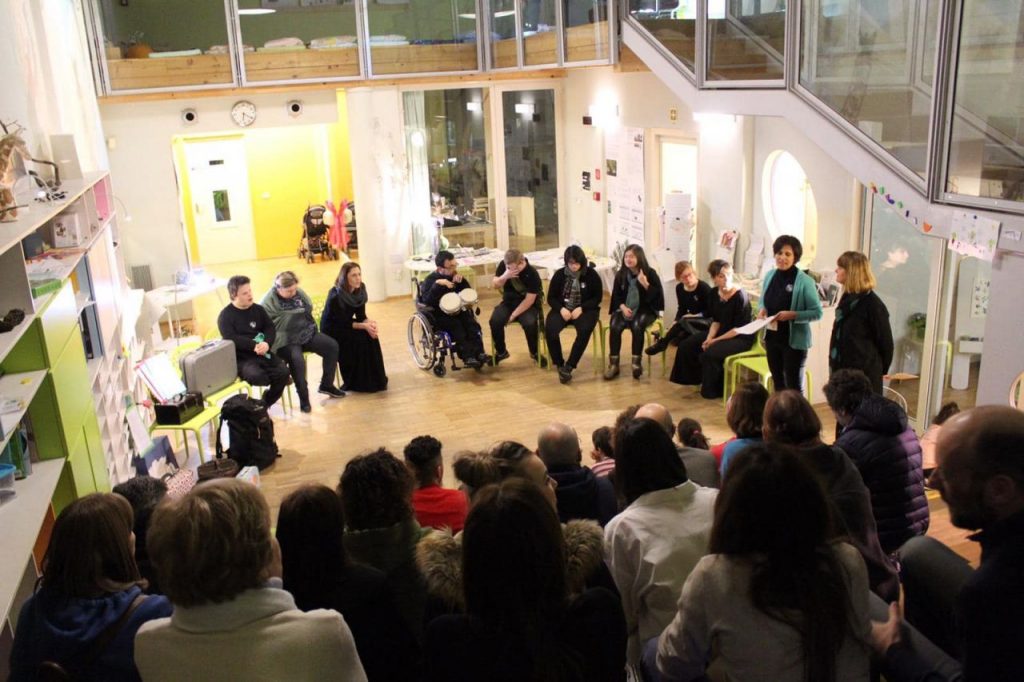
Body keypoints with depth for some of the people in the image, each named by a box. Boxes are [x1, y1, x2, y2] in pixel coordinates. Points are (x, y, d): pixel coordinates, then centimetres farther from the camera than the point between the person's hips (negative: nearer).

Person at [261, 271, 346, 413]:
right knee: (297, 359, -36)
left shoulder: (298, 293, 5)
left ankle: (326, 385, 8)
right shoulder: (268, 303, -14)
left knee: (332, 346, -6)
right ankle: (303, 398, -18)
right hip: (286, 341, -7)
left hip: (306, 333, 7)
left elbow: (309, 309, 20)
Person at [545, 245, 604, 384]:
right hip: (562, 309, 2)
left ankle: (569, 366, -26)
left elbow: (597, 297, -1)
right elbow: (551, 298, 6)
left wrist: (581, 308, -16)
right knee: (549, 329, -29)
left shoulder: (591, 274, -2)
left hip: (585, 309, -2)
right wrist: (561, 309, -15)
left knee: (584, 330, -35)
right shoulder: (559, 274, 3)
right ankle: (559, 365, -15)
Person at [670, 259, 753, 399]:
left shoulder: (740, 296, -22)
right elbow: (716, 321, 6)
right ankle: (697, 378, 20)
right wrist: (709, 338, -11)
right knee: (687, 345, 1)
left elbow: (739, 329, -20)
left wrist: (716, 340, -20)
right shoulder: (715, 293, -1)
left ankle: (713, 390, -5)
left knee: (709, 354, -28)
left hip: (741, 338, -8)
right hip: (721, 332, 8)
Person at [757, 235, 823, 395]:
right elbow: (762, 301, 15)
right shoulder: (770, 275, 2)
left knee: (794, 385, 4)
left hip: (794, 340, -6)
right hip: (772, 337, 6)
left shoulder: (804, 281, -15)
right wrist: (762, 309, -6)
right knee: (777, 382, 19)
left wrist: (793, 315, -24)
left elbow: (817, 312, -13)